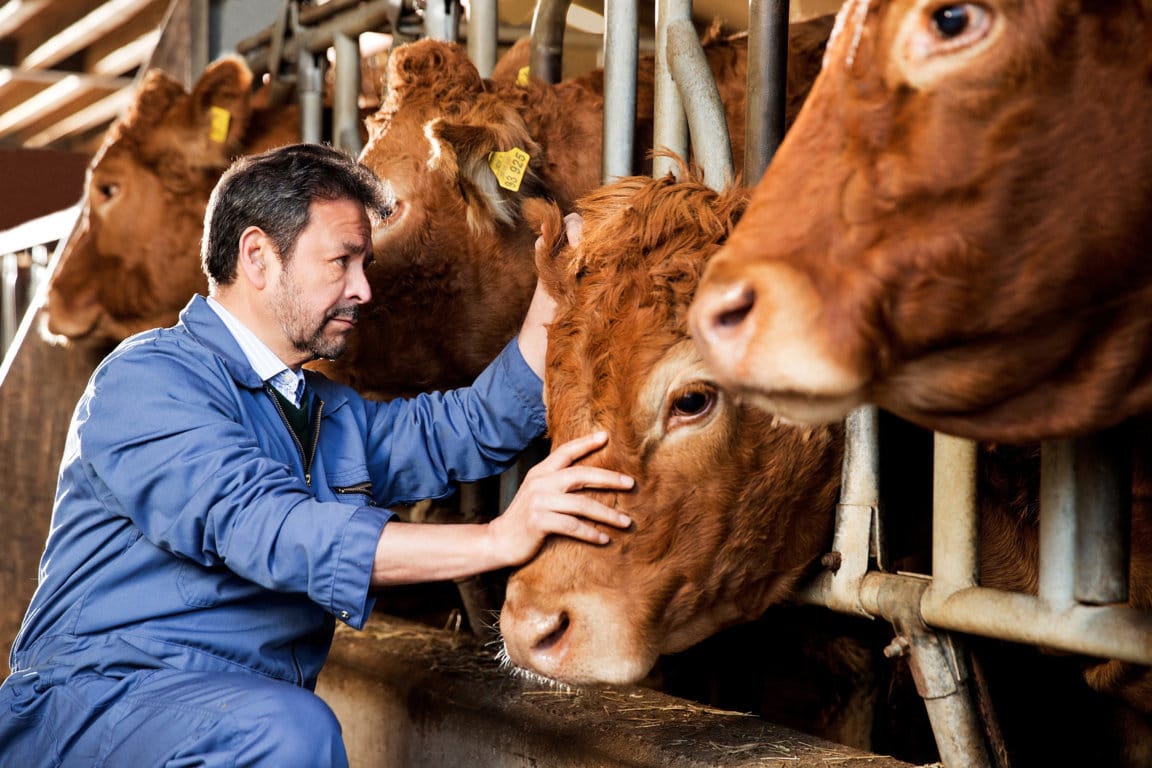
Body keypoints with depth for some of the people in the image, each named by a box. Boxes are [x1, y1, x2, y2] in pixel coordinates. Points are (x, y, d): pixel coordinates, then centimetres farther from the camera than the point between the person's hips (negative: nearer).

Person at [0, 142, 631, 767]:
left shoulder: (331, 412, 19)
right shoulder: (148, 379, -9)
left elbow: (478, 428, 21)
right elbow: (264, 528, -23)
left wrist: (554, 290, 10)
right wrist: (498, 540, -28)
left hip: (261, 714, 8)